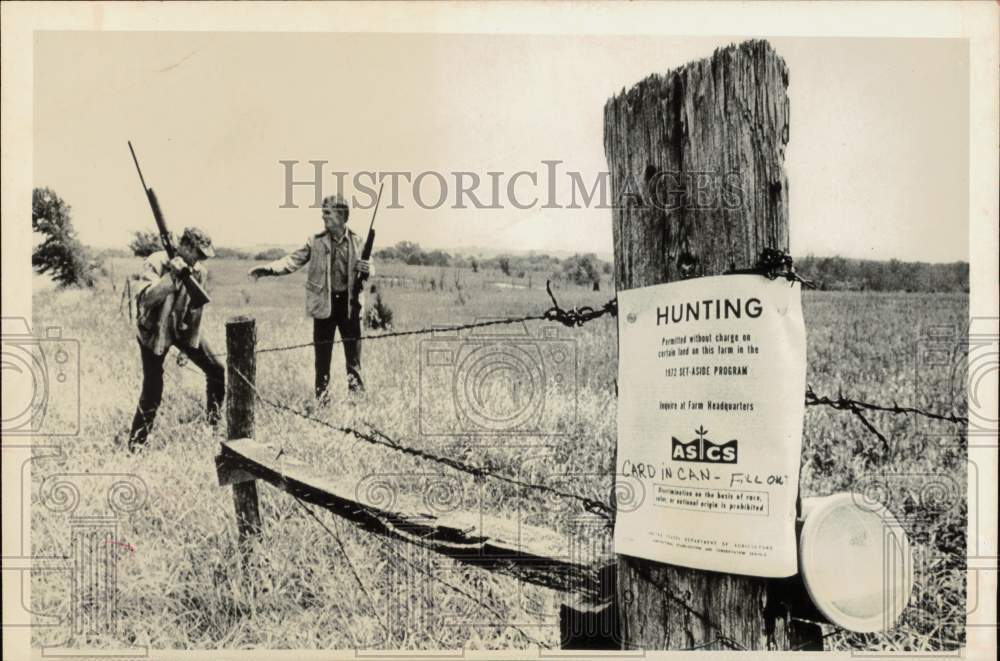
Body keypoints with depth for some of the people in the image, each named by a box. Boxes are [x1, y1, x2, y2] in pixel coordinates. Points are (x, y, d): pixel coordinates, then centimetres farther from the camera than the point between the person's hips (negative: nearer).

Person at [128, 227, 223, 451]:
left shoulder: (199, 272, -6)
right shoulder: (156, 263, -21)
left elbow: (199, 304, 1)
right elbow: (145, 299, -33)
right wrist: (171, 276, -42)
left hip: (184, 329, 5)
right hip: (154, 331, -5)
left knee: (217, 371, 4)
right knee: (152, 391, -7)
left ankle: (215, 420, 26)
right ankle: (136, 442, 9)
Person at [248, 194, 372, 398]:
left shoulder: (356, 242, 1)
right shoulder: (316, 241, 0)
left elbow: (365, 271, 9)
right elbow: (294, 261, -2)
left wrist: (367, 270, -15)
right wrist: (267, 269, -14)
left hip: (349, 301, 0)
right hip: (324, 303, 0)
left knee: (353, 348, 8)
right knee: (322, 351, 6)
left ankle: (357, 391, 23)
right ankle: (321, 396, 18)